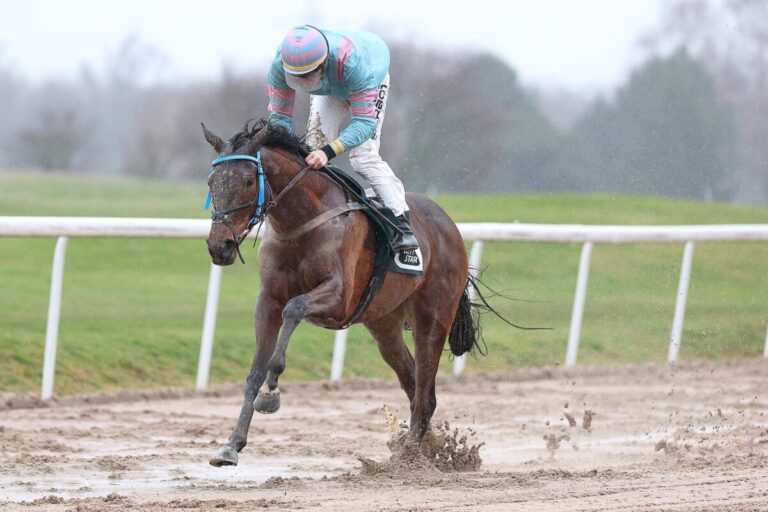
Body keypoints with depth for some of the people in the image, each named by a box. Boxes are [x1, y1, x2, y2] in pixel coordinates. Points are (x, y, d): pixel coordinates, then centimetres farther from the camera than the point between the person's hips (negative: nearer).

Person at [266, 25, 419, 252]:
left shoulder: (352, 61, -49)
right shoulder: (280, 65, -37)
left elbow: (364, 122, -46)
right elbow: (280, 117, -27)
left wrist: (329, 151, -59)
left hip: (369, 85, -5)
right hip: (328, 92, 5)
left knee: (363, 155, -19)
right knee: (315, 143, -9)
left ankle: (403, 226, -20)